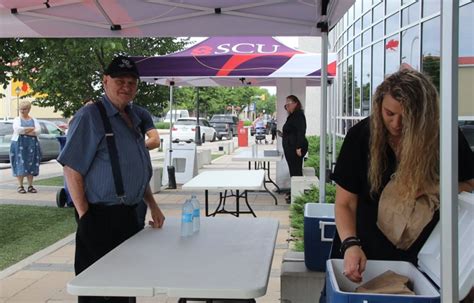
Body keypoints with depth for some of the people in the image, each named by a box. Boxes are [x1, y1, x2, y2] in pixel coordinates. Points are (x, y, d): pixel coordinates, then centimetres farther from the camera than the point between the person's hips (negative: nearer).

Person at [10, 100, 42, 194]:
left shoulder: (34, 120, 12)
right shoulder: (17, 119, 6)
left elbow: (38, 130, -4)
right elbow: (17, 129, -14)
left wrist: (24, 131, -11)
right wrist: (31, 128, -8)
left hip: (32, 144, 2)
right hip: (19, 143, -2)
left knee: (31, 165, 0)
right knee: (20, 165, -6)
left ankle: (30, 186, 4)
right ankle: (20, 186, -2)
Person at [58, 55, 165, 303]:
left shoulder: (133, 117, 13)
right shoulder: (90, 116, -11)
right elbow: (72, 169, -15)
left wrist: (152, 205, 16)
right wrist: (85, 216, -18)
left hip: (129, 215, 8)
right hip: (101, 218, -8)